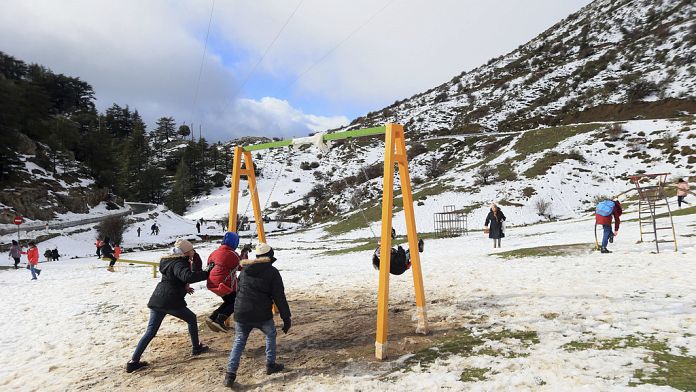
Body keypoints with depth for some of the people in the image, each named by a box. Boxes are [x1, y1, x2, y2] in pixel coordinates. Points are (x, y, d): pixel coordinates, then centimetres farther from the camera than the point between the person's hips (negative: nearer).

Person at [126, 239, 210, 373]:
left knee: (150, 331, 9)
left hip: (156, 300, 8)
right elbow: (188, 276, -34)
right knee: (192, 319, 14)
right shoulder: (178, 264, -15)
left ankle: (133, 361, 5)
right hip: (171, 301, -8)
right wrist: (207, 274, -30)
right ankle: (196, 348, 24)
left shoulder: (170, 260, 16)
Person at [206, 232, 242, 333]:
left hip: (212, 284, 8)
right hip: (224, 285, -8)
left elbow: (209, 267, 14)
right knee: (235, 302, 11)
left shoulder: (214, 253, 6)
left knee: (229, 301, 23)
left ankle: (213, 317, 11)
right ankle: (220, 320, -5)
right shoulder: (233, 255, -13)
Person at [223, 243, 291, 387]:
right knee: (270, 335, 22)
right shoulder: (272, 272, -4)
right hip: (262, 315, -3)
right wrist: (286, 319, -1)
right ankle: (270, 365, 26)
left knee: (239, 342, 14)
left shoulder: (245, 270, 12)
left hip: (241, 313, 4)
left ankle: (230, 374, 5)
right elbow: (279, 298, -6)